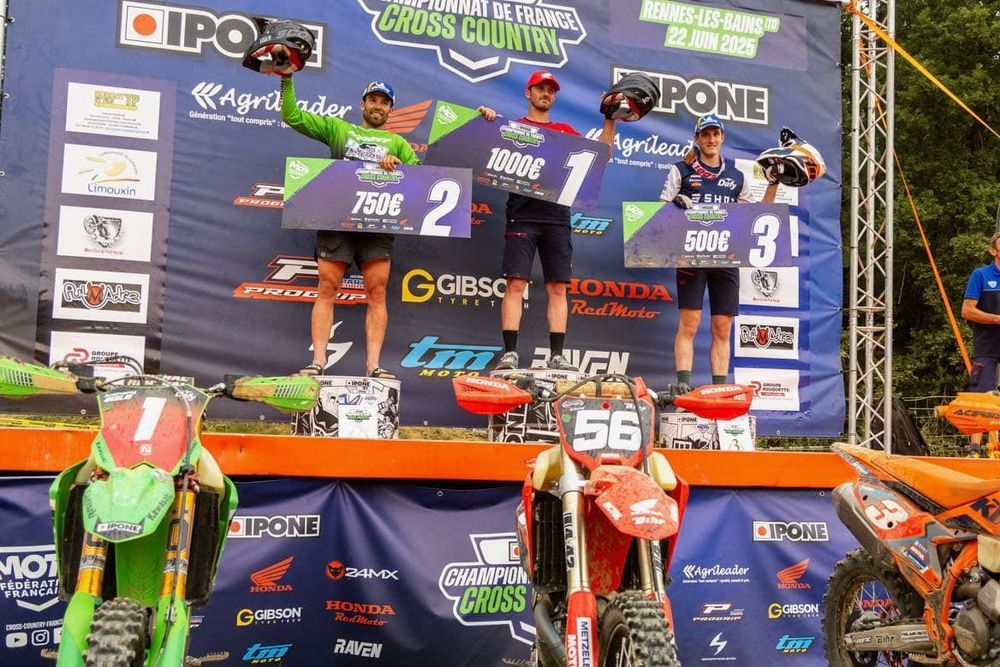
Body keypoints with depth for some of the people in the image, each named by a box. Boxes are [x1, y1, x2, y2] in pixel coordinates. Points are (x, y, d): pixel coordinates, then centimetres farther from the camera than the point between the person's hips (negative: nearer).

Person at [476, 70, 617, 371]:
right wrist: (488, 121, -13)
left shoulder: (565, 131, 22)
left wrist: (610, 120, 10)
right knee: (516, 283, -9)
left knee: (558, 287, -1)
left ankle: (557, 356, 1)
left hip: (557, 218, 3)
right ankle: (509, 354, -9)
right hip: (522, 215, -3)